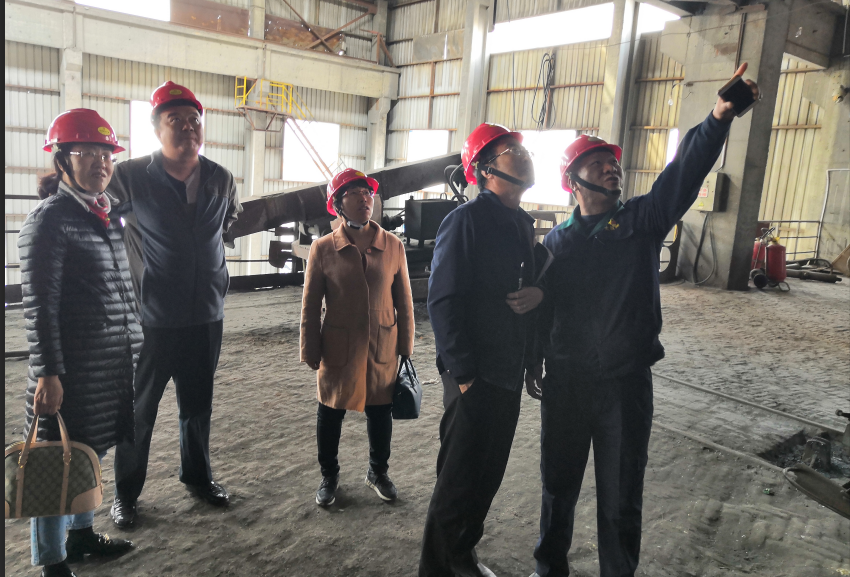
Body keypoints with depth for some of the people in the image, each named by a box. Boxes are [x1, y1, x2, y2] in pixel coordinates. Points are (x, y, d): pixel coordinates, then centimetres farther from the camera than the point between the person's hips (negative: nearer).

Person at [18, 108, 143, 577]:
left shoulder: (110, 214, 11)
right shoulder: (49, 220, -11)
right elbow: (39, 305, -14)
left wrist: (136, 344, 18)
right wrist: (47, 374, -17)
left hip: (116, 363, 8)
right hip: (73, 366, -7)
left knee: (93, 450, 20)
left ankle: (81, 534, 38)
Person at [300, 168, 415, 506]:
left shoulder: (393, 246, -1)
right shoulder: (323, 249, -5)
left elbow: (404, 302, 3)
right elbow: (311, 306, -1)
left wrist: (406, 349, 4)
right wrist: (311, 353, -2)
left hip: (382, 350, 2)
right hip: (338, 350, -1)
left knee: (380, 414, 15)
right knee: (330, 414, 13)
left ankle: (378, 472, 39)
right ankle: (328, 477, 36)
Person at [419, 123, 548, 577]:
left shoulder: (523, 224, 12)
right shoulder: (467, 220, -13)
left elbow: (532, 279, 20)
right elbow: (443, 301, -17)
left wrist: (540, 292, -5)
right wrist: (463, 374, -18)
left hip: (510, 375, 8)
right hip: (475, 378, -8)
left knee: (489, 474, 18)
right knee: (459, 480, 3)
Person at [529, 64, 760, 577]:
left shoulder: (643, 219, 1)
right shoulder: (558, 240, 5)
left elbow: (684, 173, -16)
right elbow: (542, 305, 8)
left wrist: (719, 118, -31)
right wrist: (533, 362, 6)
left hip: (627, 382, -1)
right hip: (566, 381, 2)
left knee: (622, 499, 10)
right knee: (559, 483, 17)